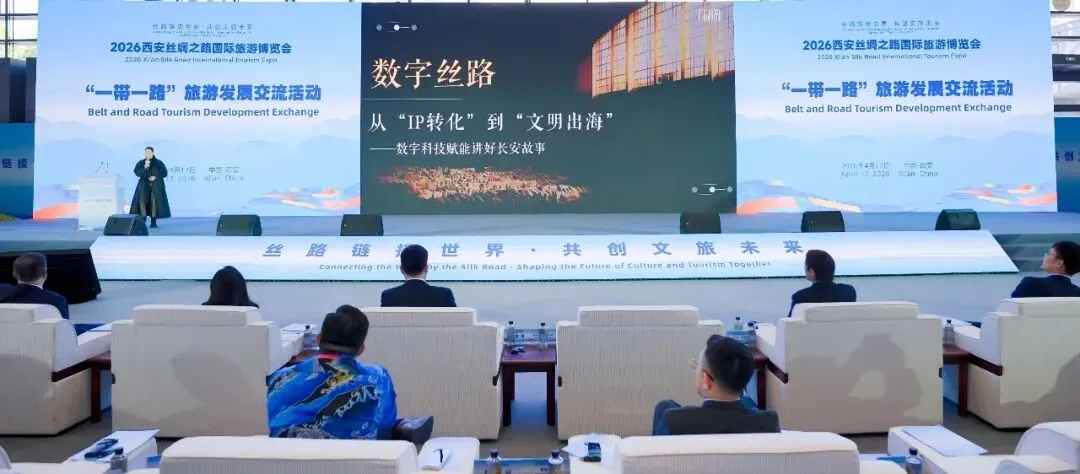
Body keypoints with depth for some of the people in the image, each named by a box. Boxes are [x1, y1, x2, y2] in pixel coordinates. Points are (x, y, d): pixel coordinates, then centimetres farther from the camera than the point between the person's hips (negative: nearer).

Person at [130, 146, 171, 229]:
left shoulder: (159, 163, 4)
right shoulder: (140, 163, 9)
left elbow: (164, 173, 3)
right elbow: (137, 173, -1)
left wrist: (156, 177, -12)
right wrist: (145, 167, -16)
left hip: (156, 186, -2)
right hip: (144, 185, 2)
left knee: (154, 201, -11)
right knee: (142, 200, -12)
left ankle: (153, 222, -6)